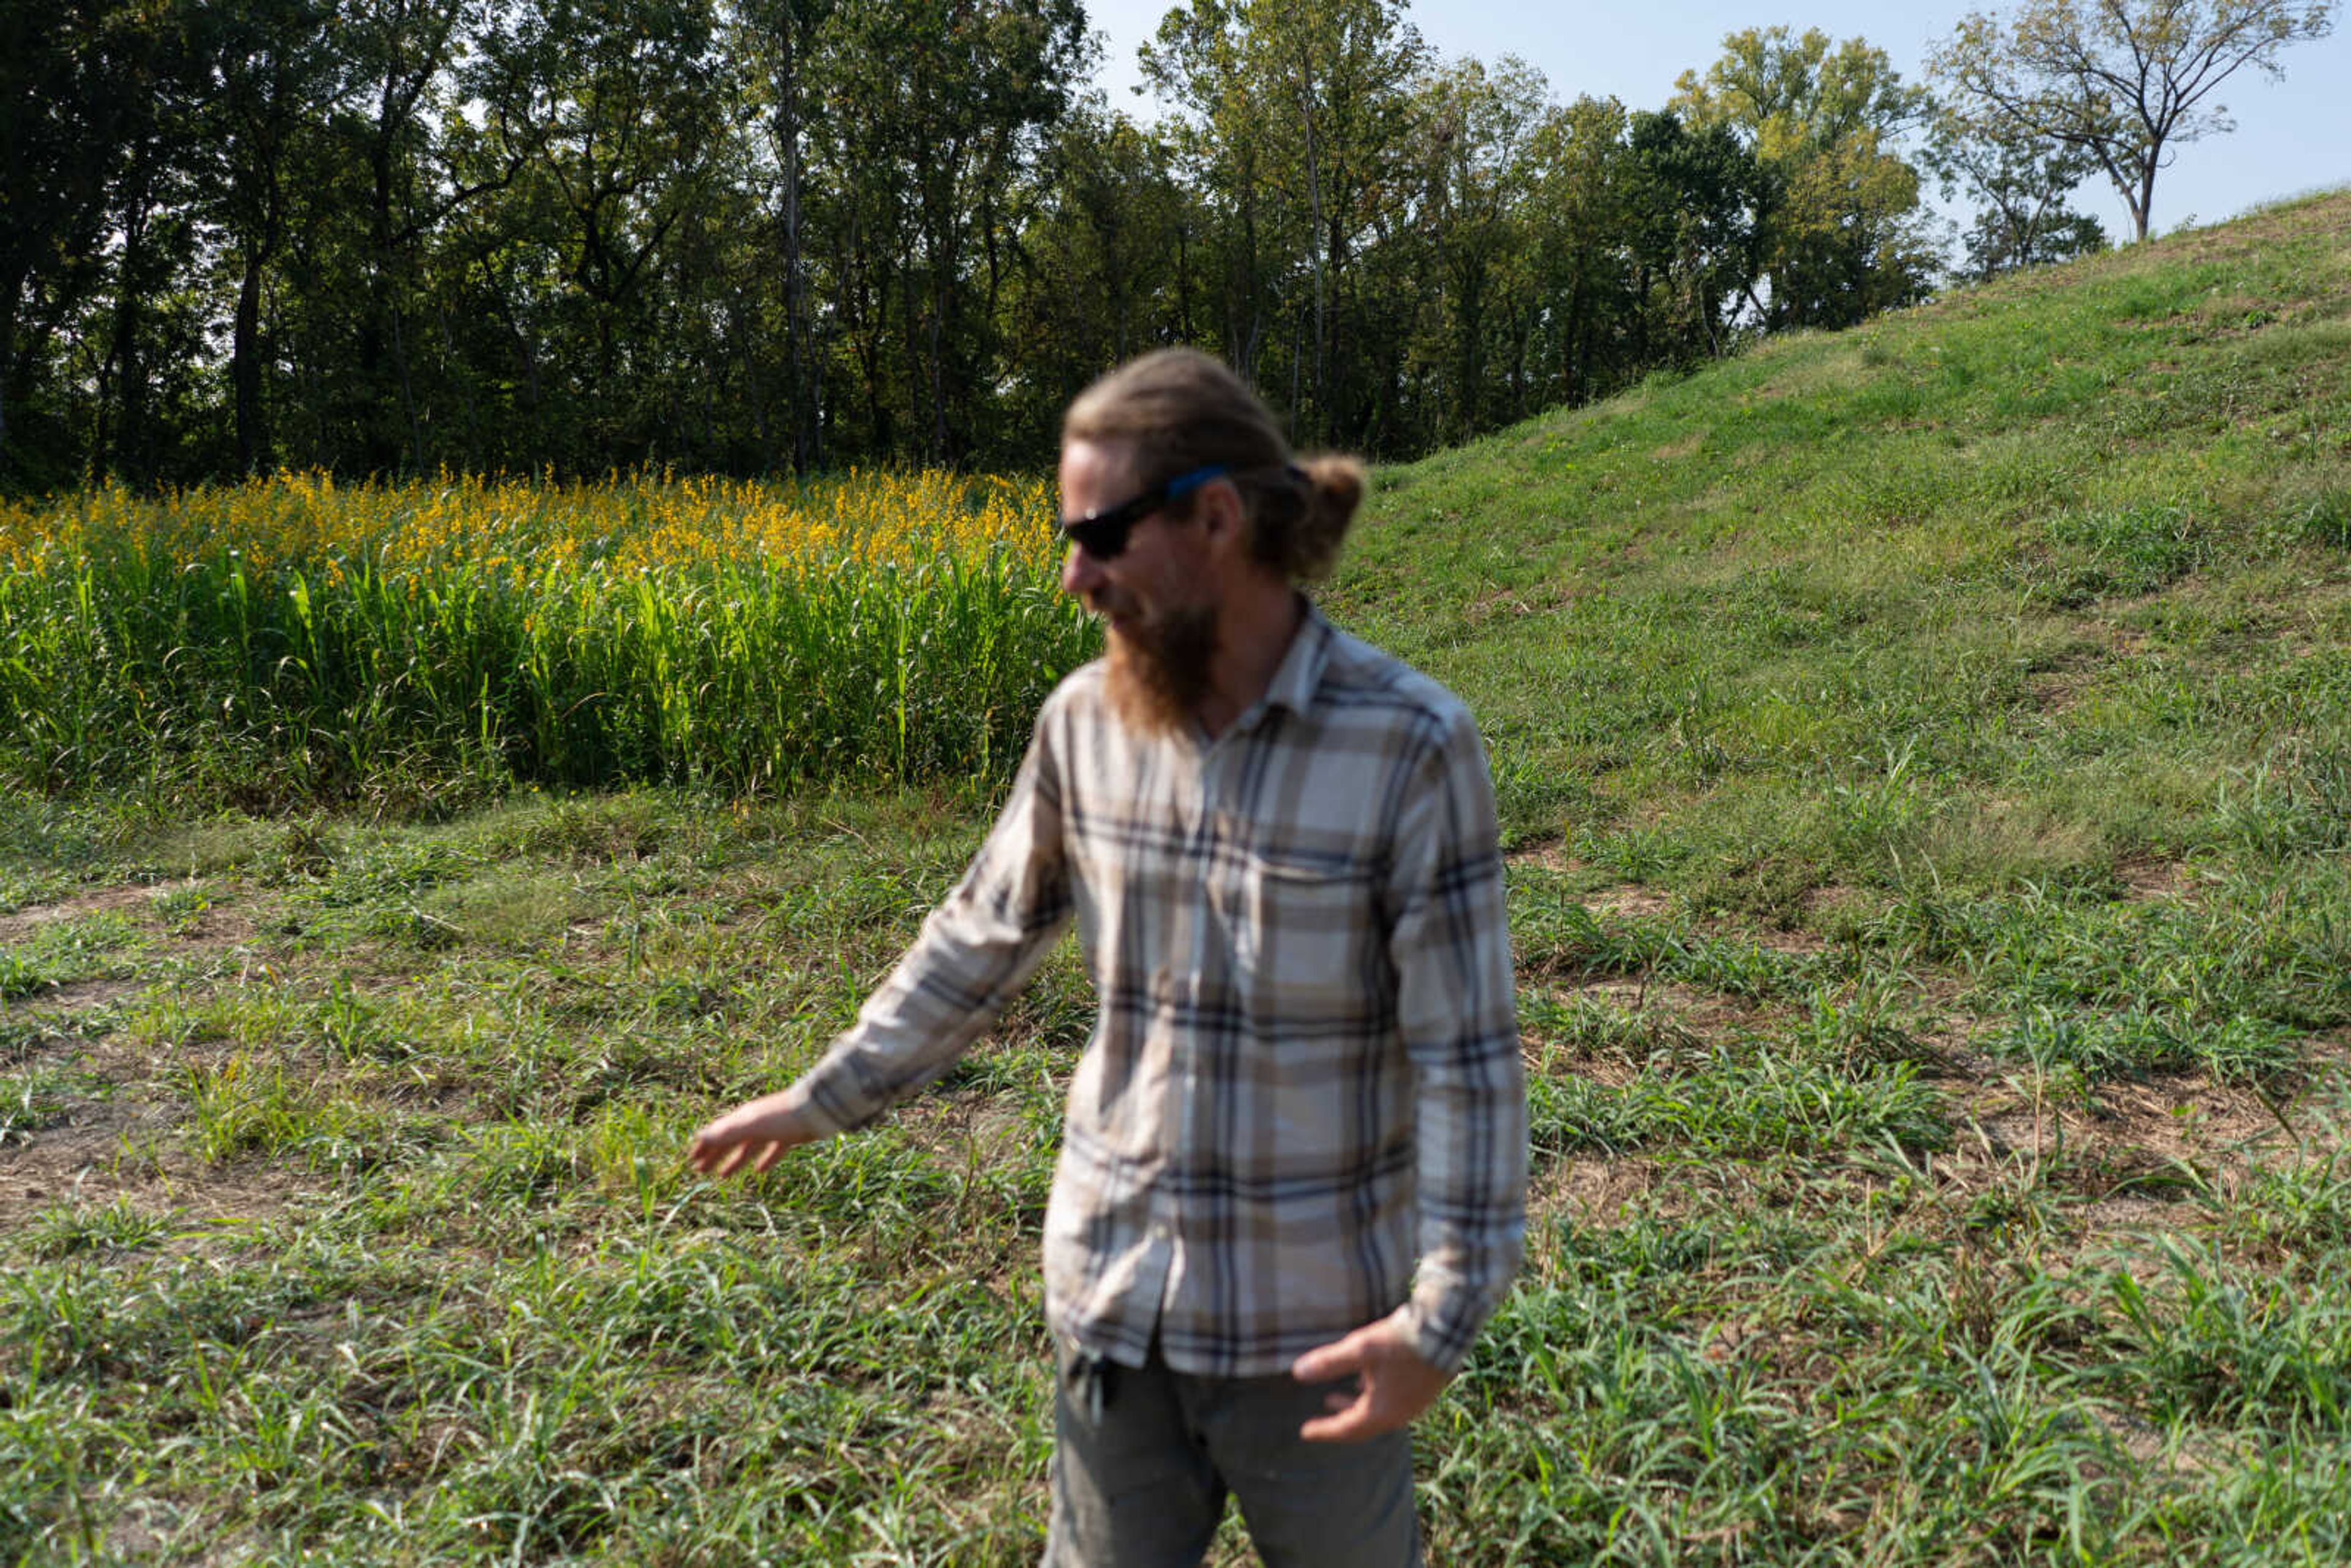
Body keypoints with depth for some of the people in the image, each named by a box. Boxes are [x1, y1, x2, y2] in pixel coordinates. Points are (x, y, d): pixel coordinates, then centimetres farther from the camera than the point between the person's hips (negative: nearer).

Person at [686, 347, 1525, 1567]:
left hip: (1311, 1321, -3)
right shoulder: (1086, 723, -5)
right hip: (1113, 1295, 4)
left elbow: (1465, 1050, -16)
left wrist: (1444, 1313, -19)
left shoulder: (1411, 746, -18)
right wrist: (828, 1096, 14)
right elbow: (982, 937, 9)